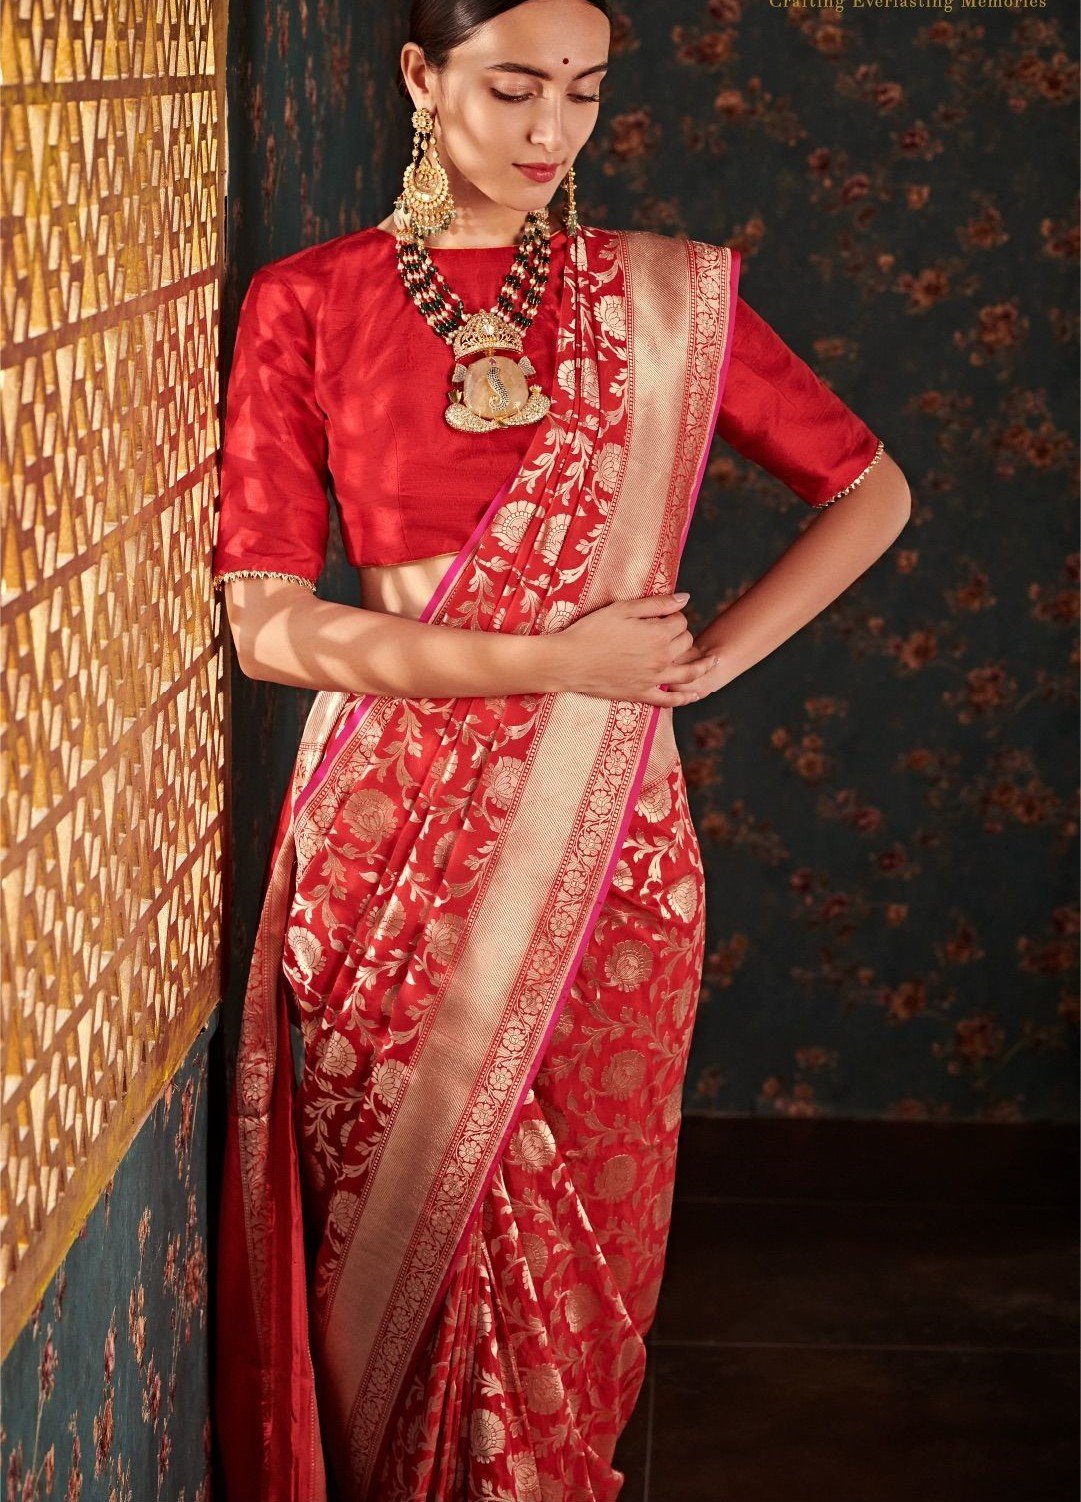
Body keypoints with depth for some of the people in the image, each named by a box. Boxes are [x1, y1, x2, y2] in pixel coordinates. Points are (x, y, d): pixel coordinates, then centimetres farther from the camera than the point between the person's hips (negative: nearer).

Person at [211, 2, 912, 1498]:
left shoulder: (665, 298, 4)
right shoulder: (308, 301, -1)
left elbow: (871, 489, 13)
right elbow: (264, 624, -7)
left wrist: (720, 650, 0)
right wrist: (548, 659, -14)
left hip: (601, 830, 1)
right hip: (394, 830, -1)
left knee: (581, 1233, 7)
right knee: (405, 1221, 7)